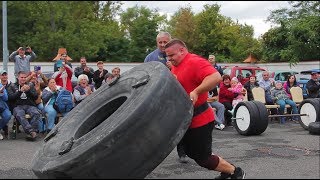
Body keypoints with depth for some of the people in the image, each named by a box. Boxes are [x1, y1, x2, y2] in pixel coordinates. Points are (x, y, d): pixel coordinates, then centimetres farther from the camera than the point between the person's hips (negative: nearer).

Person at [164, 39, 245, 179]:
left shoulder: (194, 62, -19)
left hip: (199, 121, -10)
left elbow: (216, 77, -33)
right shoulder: (175, 66, 10)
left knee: (202, 159, -1)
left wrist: (196, 91, -37)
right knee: (192, 154, 18)